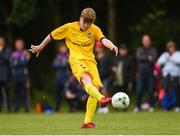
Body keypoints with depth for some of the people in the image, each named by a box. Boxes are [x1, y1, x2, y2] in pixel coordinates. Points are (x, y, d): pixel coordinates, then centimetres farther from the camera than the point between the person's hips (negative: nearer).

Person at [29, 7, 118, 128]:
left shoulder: (95, 30, 6)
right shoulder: (69, 28, 3)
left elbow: (103, 40, -13)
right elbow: (52, 35, 15)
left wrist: (112, 46, -35)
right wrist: (40, 47, 24)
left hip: (90, 61, 3)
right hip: (76, 60, -3)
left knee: (95, 88, -9)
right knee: (87, 80, -33)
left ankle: (88, 121, -1)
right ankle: (102, 99, -61)